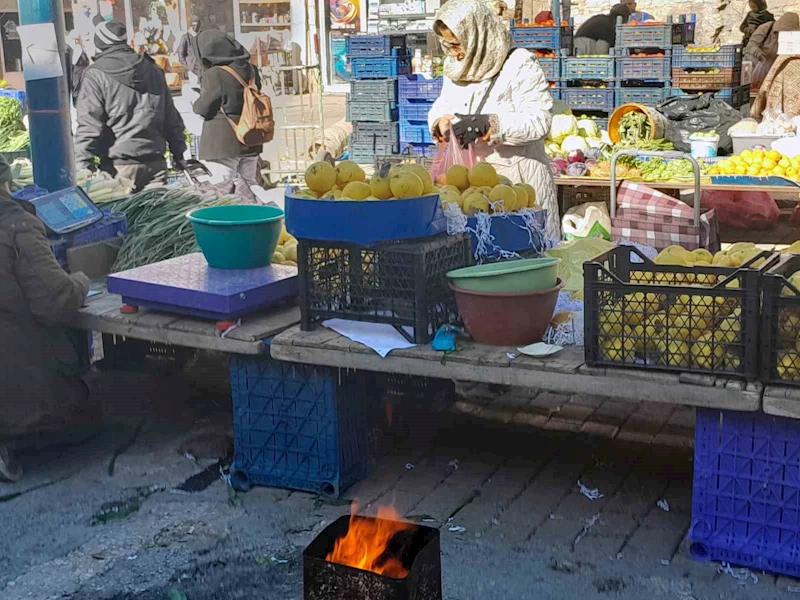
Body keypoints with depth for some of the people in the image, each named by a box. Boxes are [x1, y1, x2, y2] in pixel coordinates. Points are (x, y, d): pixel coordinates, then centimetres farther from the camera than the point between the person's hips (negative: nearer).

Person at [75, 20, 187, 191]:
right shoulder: (153, 70, 12)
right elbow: (172, 119, 16)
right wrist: (180, 156, 21)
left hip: (119, 166, -4)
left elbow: (89, 126, -9)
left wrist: (83, 166, -7)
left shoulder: (96, 75, -4)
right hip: (156, 163, 4)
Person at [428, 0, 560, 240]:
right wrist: (441, 121, -11)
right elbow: (444, 104, 14)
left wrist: (488, 124, -30)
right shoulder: (455, 66, 8)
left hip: (518, 176, -6)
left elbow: (539, 121, -19)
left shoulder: (519, 65, -14)